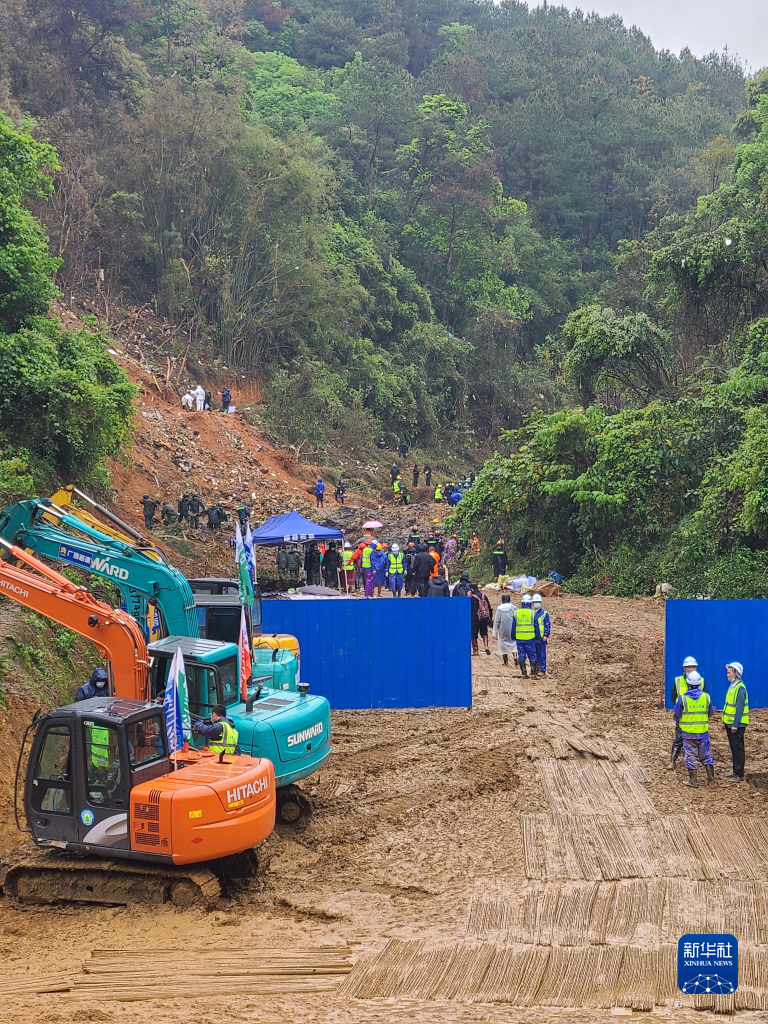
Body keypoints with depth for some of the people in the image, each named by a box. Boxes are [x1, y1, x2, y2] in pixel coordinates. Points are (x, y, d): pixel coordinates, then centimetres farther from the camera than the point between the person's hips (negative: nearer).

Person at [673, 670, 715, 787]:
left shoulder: (683, 698, -12)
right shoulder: (706, 697, -4)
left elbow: (677, 715, -4)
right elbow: (710, 713, 8)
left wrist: (677, 720, 18)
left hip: (688, 732, -2)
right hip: (703, 732, 2)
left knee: (691, 755, 6)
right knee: (705, 754, 16)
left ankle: (693, 779, 10)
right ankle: (711, 776, 19)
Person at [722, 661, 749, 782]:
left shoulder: (740, 688, -17)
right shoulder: (732, 686, 12)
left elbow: (740, 708, -21)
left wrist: (735, 725, -22)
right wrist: (724, 722, 17)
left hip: (737, 725, -9)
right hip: (730, 723, 9)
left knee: (738, 749, -3)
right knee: (733, 749, 15)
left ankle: (739, 775, 2)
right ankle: (736, 771, 24)